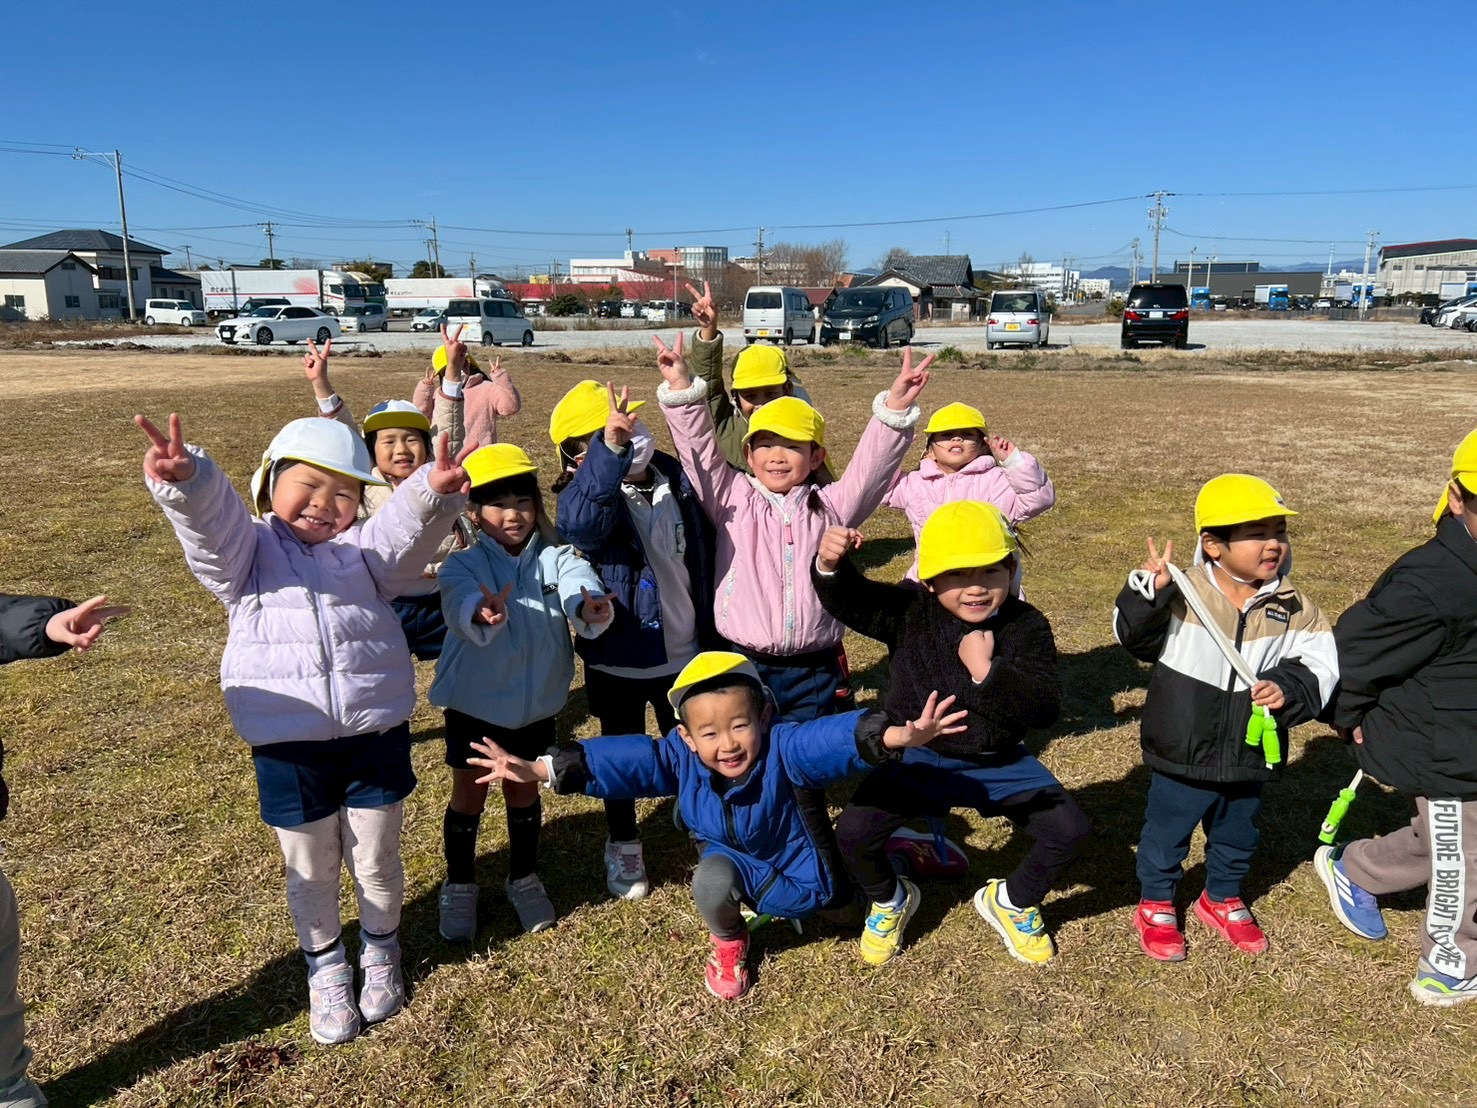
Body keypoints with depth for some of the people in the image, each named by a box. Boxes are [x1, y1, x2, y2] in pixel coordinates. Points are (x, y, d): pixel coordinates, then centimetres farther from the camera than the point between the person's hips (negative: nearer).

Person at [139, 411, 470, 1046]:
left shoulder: (367, 549, 4)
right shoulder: (248, 551, 2)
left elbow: (407, 527, -17)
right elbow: (211, 521, -20)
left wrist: (433, 492, -40)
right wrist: (183, 482, -44)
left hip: (375, 734, 1)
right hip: (288, 744, 0)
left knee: (376, 860, 16)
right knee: (310, 870, 16)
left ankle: (381, 952, 43)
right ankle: (325, 966, 42)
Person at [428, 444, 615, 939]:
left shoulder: (556, 559, -9)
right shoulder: (463, 565, -14)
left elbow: (580, 587, -31)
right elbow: (462, 604, -37)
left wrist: (591, 609, -55)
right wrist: (483, 614, -61)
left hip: (537, 704, 2)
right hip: (475, 703, -1)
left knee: (524, 791, 17)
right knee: (469, 795, 12)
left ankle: (524, 879, 38)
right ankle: (459, 886, 33)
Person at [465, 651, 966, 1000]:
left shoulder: (783, 748, -32)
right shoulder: (679, 758, -23)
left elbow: (835, 739, -48)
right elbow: (618, 760, -26)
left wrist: (902, 736, -66)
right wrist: (538, 770, -32)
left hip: (792, 868, -1)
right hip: (732, 862, 1)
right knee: (711, 880, -26)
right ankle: (728, 942, 7)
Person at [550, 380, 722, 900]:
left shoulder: (677, 481, -4)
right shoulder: (586, 495, -18)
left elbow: (704, 555, 7)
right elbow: (580, 522, -45)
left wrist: (712, 630, 9)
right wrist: (611, 448, -58)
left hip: (686, 653, 3)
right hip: (618, 659, -3)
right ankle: (623, 846, 38)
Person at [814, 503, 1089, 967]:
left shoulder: (1027, 626, -10)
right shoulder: (909, 612, -10)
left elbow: (1046, 707, -18)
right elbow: (848, 601, -18)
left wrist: (987, 671, -29)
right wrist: (830, 566, -39)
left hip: (1000, 763, 1)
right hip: (918, 759, -1)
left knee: (1069, 828, -10)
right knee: (854, 830, -20)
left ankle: (1012, 902, 23)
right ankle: (890, 901, 18)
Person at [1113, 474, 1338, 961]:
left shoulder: (1293, 608, -6)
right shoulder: (1182, 594, -16)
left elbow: (1320, 665, -4)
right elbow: (1136, 640, -13)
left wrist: (1288, 688, -24)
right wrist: (1149, 592, -30)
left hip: (1249, 756, 4)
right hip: (1182, 755, -3)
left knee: (1237, 839, 25)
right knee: (1166, 835, 14)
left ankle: (1222, 901, 51)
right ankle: (1155, 906, 38)